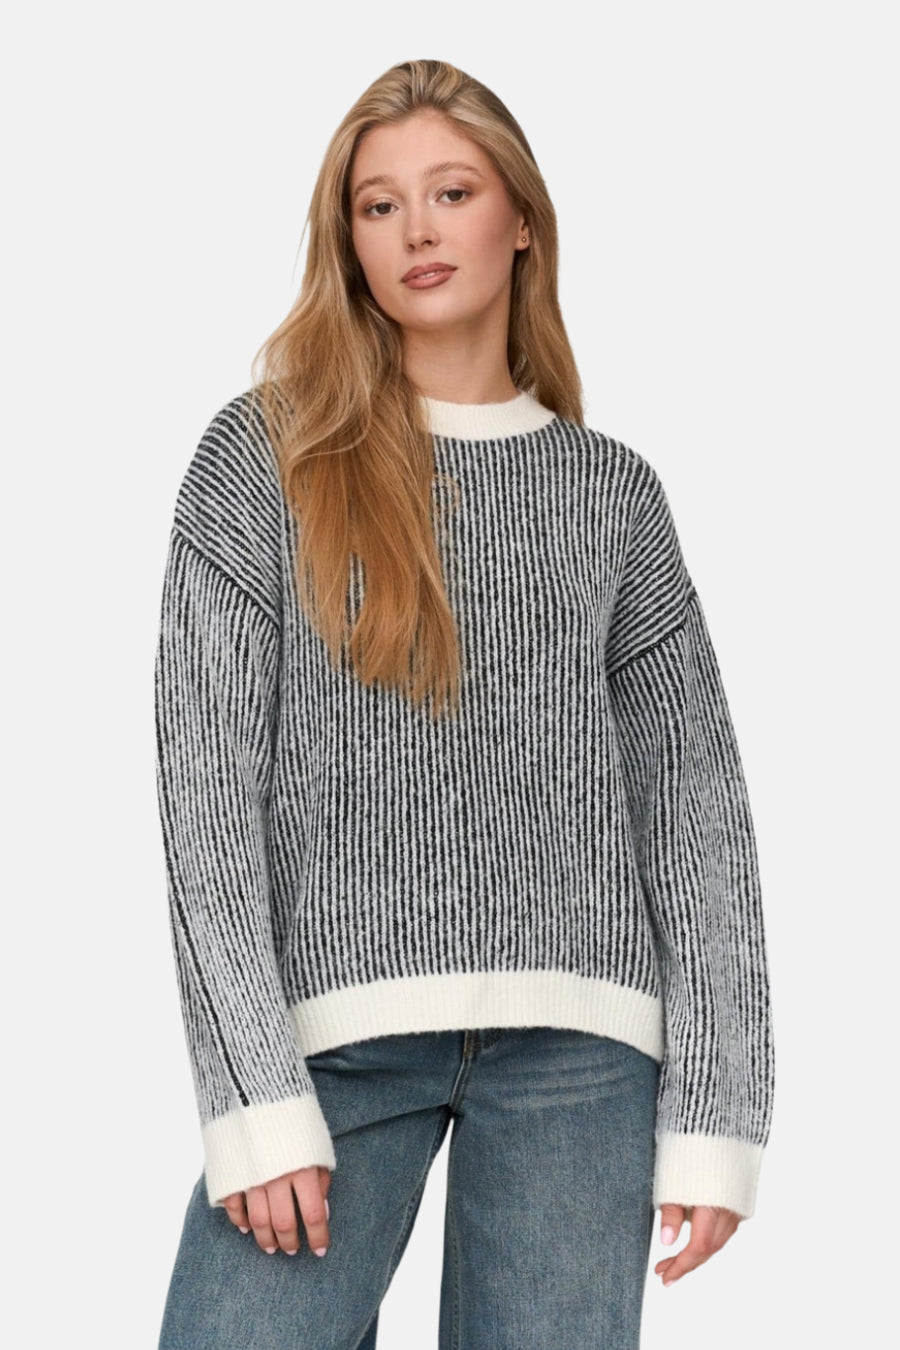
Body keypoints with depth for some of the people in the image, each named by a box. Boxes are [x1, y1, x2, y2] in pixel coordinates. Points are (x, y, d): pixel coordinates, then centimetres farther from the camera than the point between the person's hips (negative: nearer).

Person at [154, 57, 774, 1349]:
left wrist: (715, 1110, -1)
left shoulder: (611, 491, 12)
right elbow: (205, 784, 0)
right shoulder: (264, 456, 7)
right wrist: (255, 1093, -9)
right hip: (335, 1027, -1)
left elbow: (694, 806, 8)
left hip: (576, 1044, 1)